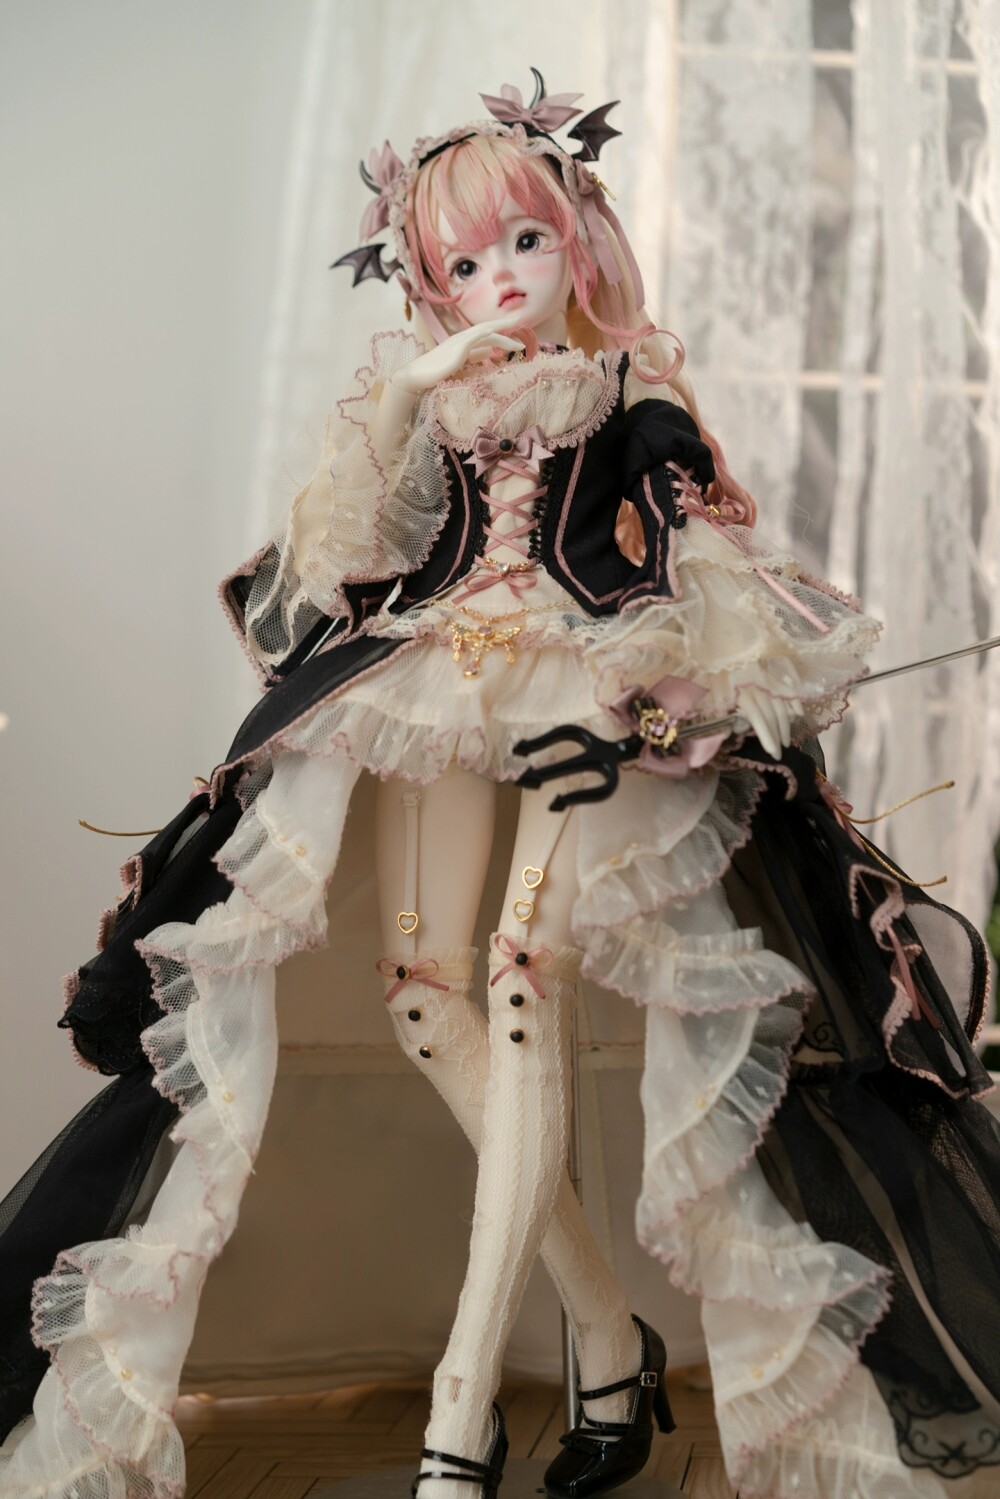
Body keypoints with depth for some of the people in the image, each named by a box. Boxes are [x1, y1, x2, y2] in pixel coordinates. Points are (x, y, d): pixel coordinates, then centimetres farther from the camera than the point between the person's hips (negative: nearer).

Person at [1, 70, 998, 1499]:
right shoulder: (430, 401, 18)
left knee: (525, 986, -22)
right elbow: (338, 561, 6)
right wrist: (395, 398, -4)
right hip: (438, 697, 4)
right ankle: (608, 1330, 4)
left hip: (593, 707, -4)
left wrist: (656, 690, -16)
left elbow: (721, 587, 4)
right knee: (429, 989, -9)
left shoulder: (640, 405, 9)